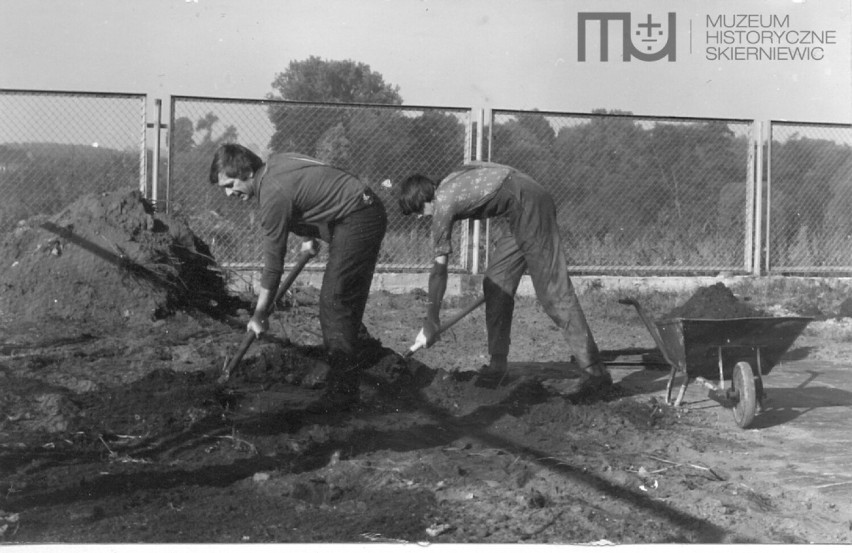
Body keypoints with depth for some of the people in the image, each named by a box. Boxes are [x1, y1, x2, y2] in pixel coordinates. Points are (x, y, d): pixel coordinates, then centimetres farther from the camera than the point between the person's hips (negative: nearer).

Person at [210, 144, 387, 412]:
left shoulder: (274, 194, -21)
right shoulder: (274, 162, 5)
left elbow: (273, 262, -16)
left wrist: (260, 315, -10)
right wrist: (308, 237, 21)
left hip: (357, 222, -10)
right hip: (367, 211, 10)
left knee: (333, 301, -12)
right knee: (347, 296, 23)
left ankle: (343, 390, -12)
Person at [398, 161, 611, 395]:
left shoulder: (443, 203, -8)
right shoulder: (452, 184, 16)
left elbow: (439, 269, -8)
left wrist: (430, 324, -4)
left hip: (530, 206, -10)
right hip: (522, 212, 10)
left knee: (552, 290, -11)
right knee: (497, 284, 10)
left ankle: (594, 371, -11)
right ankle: (498, 364, 14)